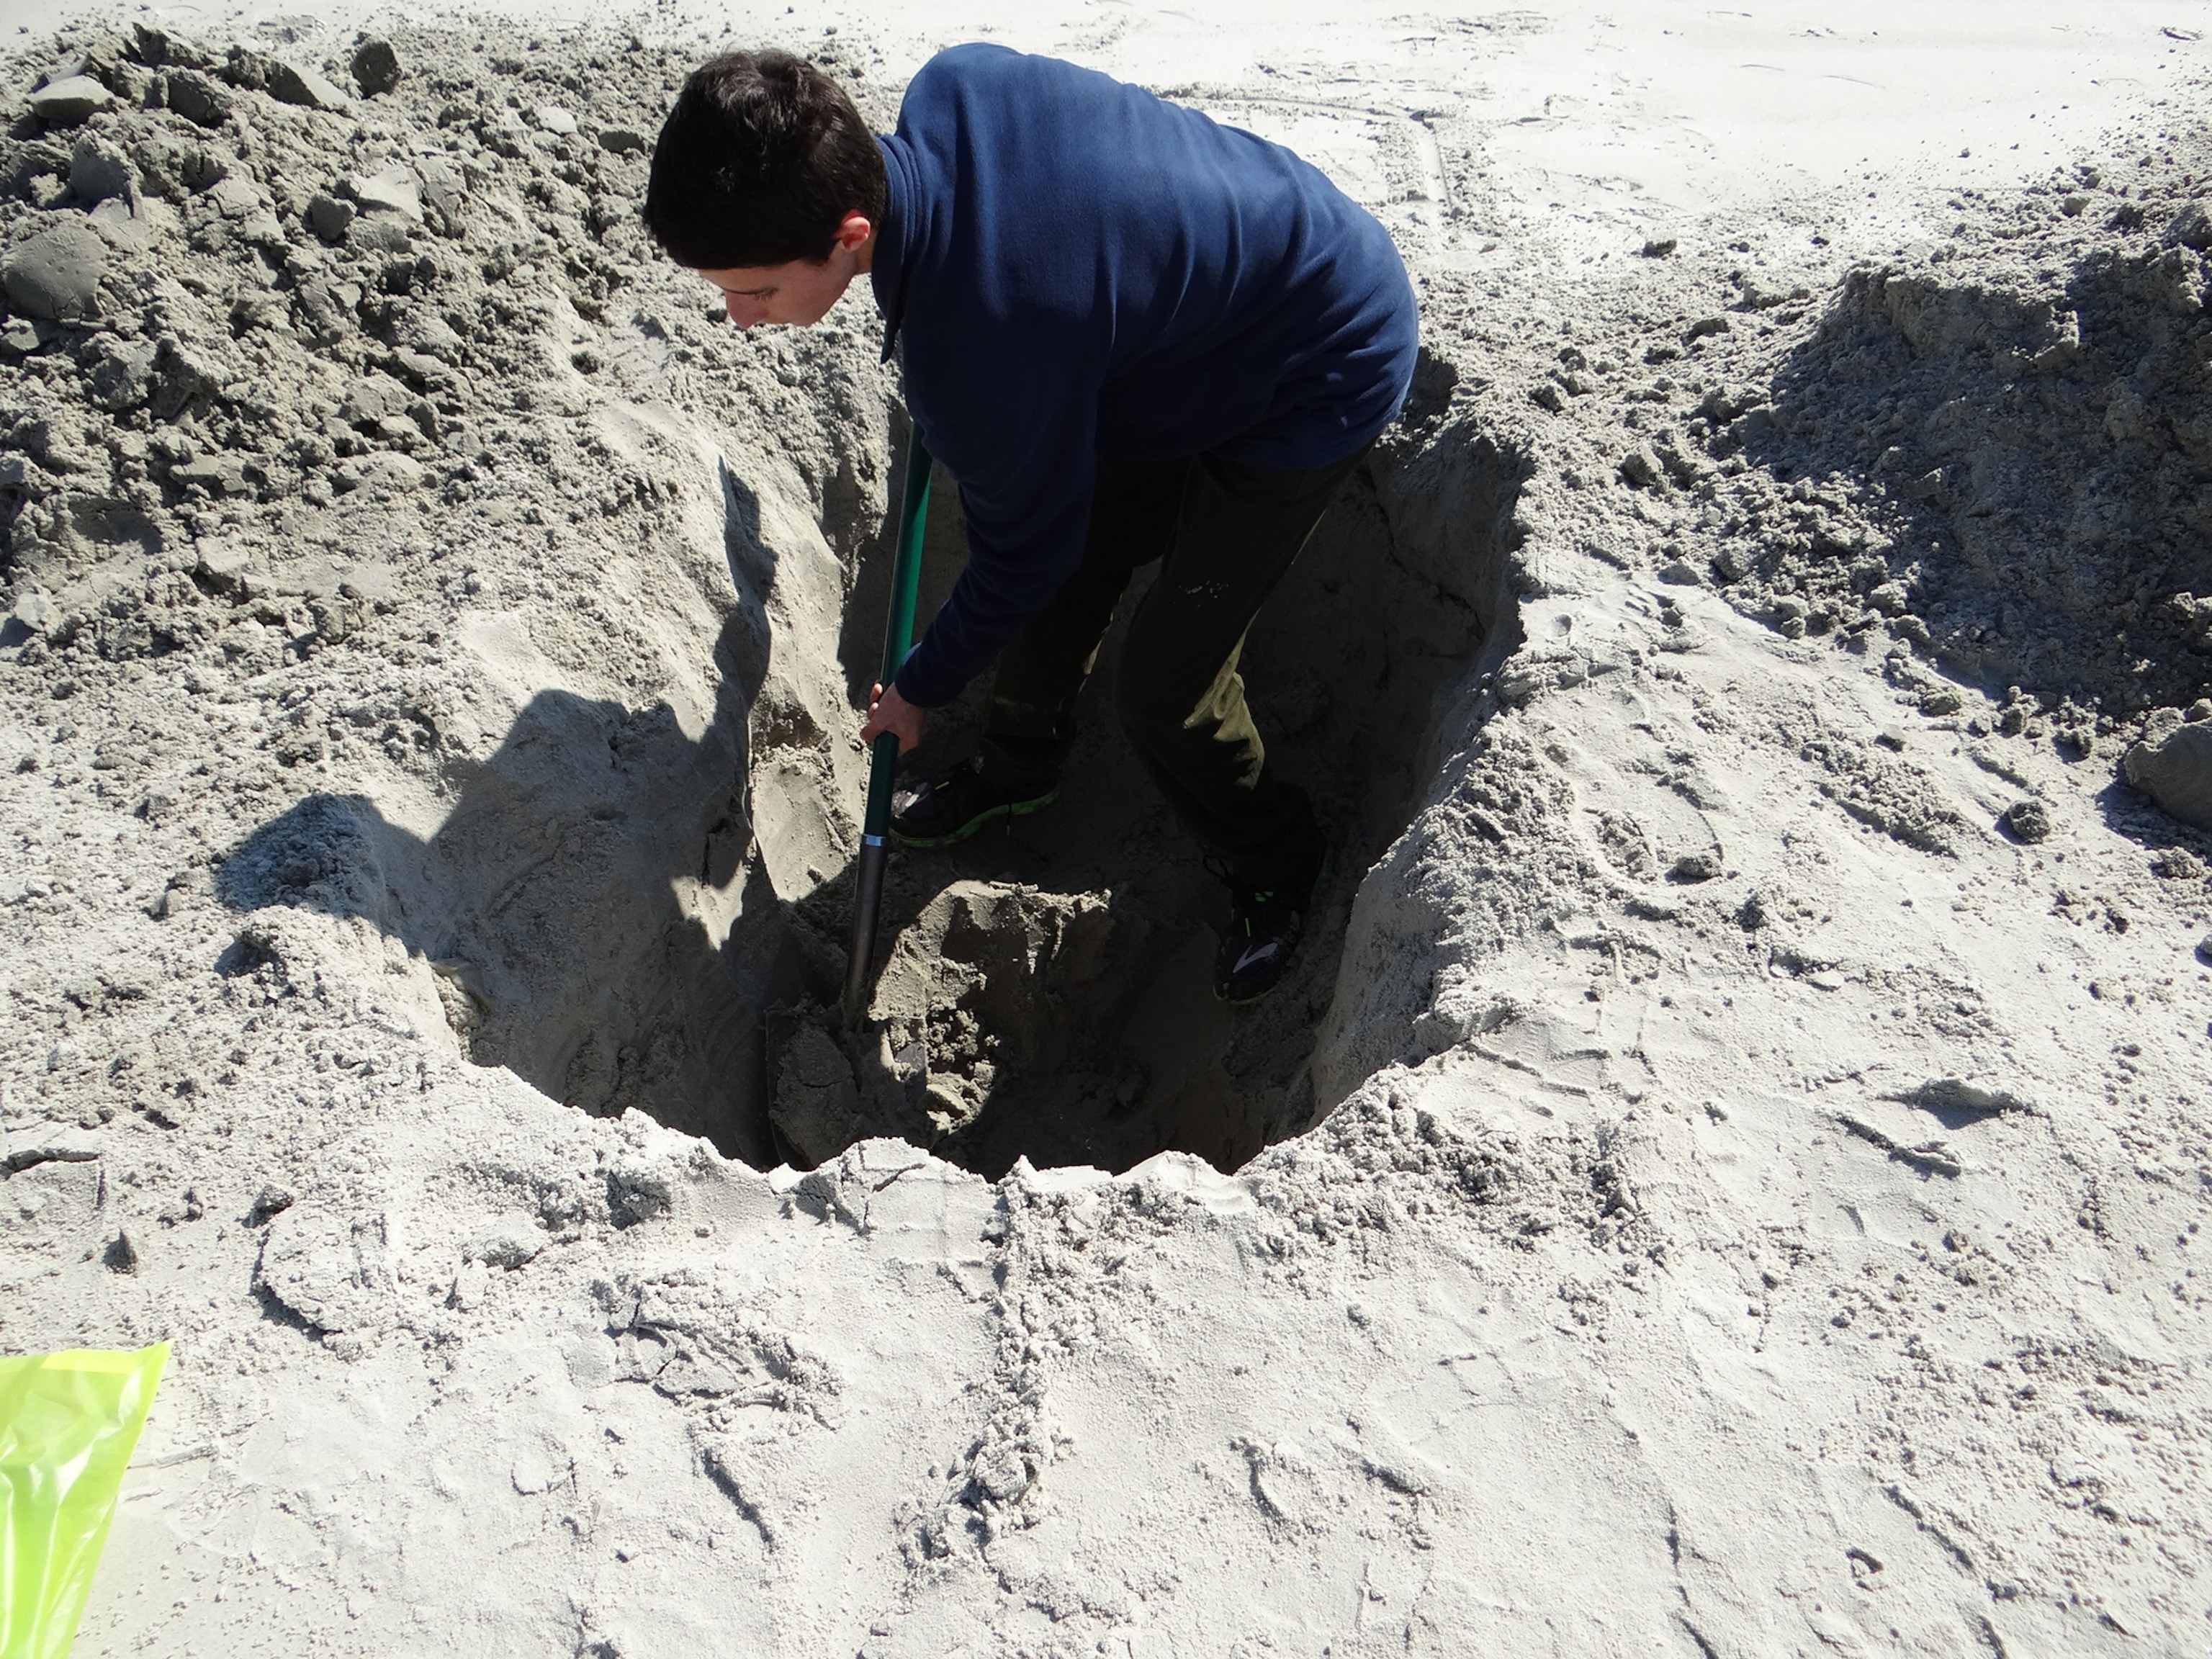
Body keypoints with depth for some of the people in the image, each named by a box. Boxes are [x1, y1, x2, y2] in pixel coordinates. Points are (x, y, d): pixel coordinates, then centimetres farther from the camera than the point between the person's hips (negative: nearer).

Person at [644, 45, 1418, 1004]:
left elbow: (1021, 554, -20)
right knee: (1067, 572, 16)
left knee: (1165, 691, -8)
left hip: (1319, 382, -9)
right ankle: (1017, 766, 44)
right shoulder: (947, 85, -17)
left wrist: (920, 689, -2)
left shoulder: (976, 350, -39)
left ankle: (1273, 867, 23)